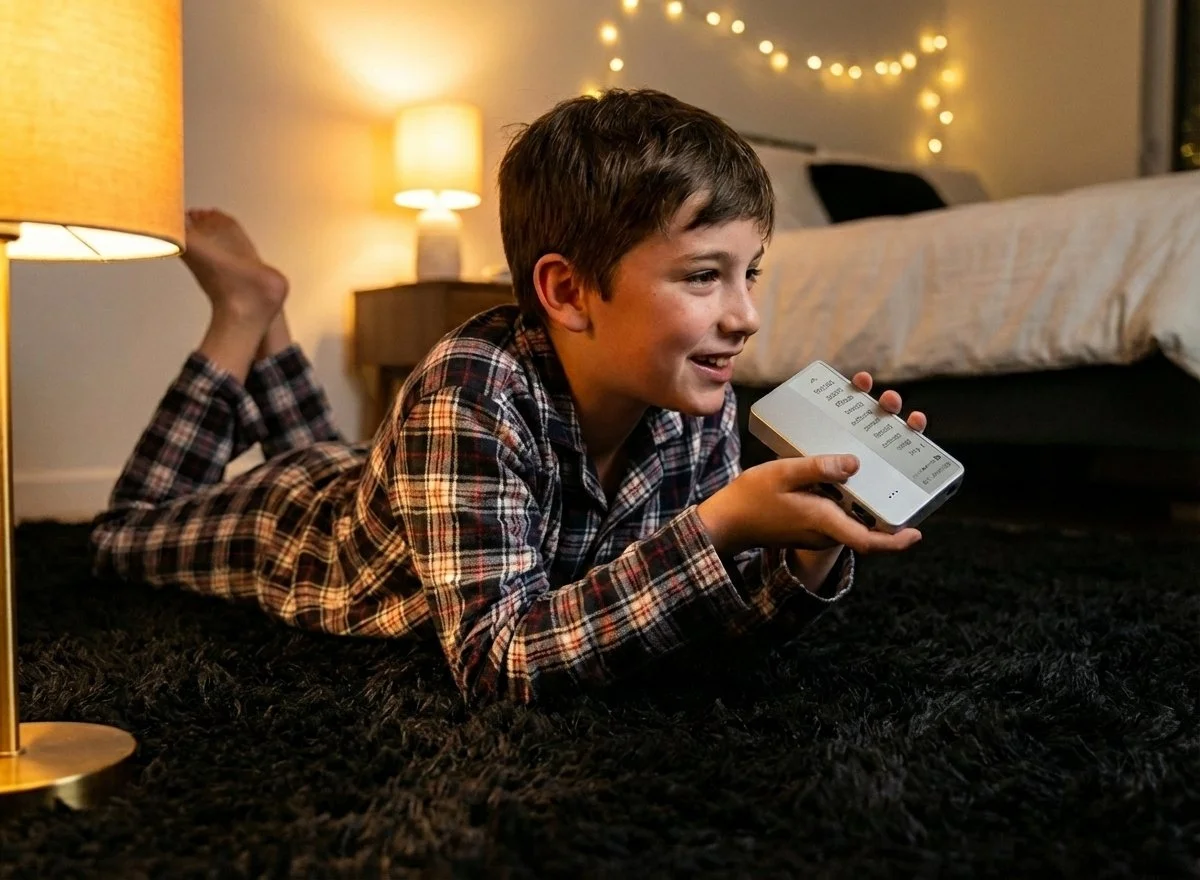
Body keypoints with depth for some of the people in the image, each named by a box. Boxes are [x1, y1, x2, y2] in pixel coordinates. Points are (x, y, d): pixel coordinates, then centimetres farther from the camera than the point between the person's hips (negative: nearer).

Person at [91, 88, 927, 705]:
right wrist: (720, 522, -56)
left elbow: (734, 617, -21)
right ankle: (244, 315, 24)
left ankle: (267, 331, 44)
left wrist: (812, 542, -42)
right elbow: (497, 661, -49)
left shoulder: (700, 405, -28)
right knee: (128, 533, 27)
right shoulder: (470, 392, -45)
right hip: (301, 522, -4)